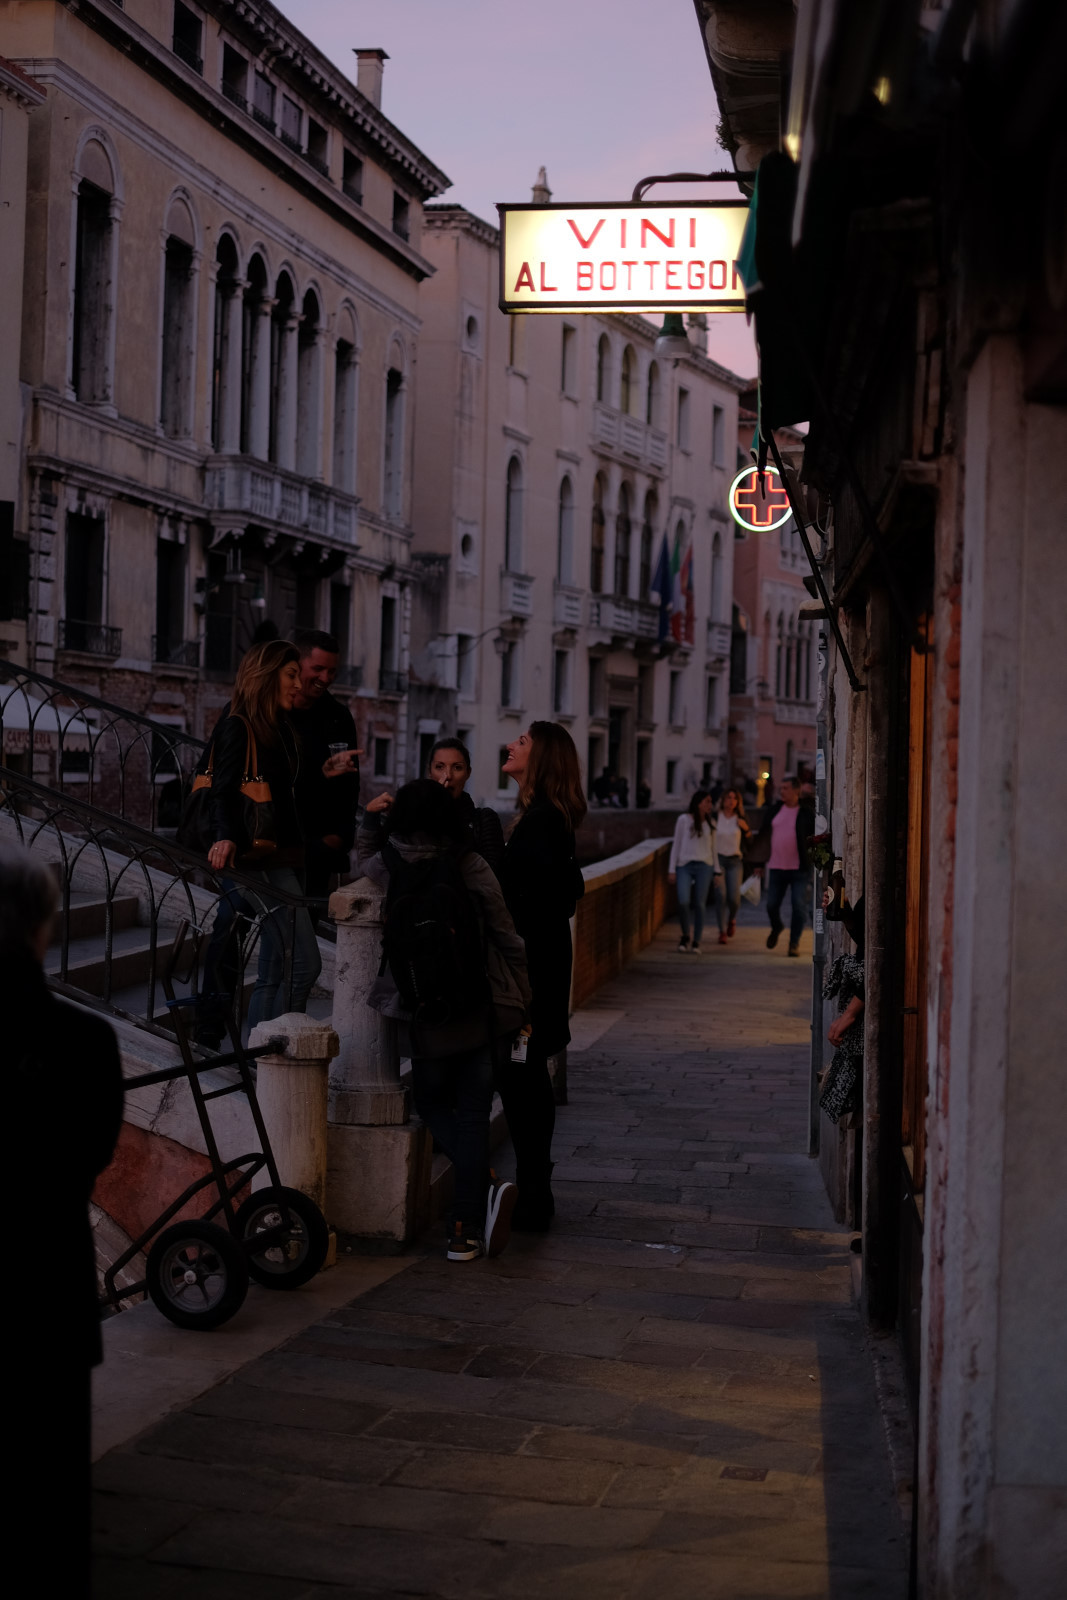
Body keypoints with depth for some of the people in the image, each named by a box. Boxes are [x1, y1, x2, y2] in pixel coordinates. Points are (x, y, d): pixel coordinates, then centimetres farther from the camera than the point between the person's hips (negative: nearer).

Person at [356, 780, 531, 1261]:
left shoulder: (390, 868, -3)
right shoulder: (472, 868, -5)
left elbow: (364, 856, 24)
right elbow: (507, 941, -1)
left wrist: (370, 817, 30)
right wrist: (520, 1003, 8)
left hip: (426, 1018, 0)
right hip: (481, 1014, 0)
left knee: (432, 1104, 15)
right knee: (472, 1115, 7)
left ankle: (488, 1185, -9)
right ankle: (468, 1230, 3)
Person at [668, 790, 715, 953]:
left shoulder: (710, 823, 12)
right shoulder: (684, 820, 3)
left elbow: (712, 847, 15)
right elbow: (676, 844, 5)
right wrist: (672, 869, 2)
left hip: (704, 866, 2)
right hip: (685, 866, -2)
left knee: (700, 904, -2)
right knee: (683, 901, -17)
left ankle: (696, 942, 7)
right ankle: (686, 934, 6)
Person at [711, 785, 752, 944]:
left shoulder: (741, 819, 6)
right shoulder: (715, 818, 0)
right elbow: (709, 841, 4)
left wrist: (746, 829, -8)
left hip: (734, 861, 1)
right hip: (717, 859, -1)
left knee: (734, 897, -9)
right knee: (721, 895, -12)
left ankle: (731, 919, 24)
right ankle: (722, 932, -5)